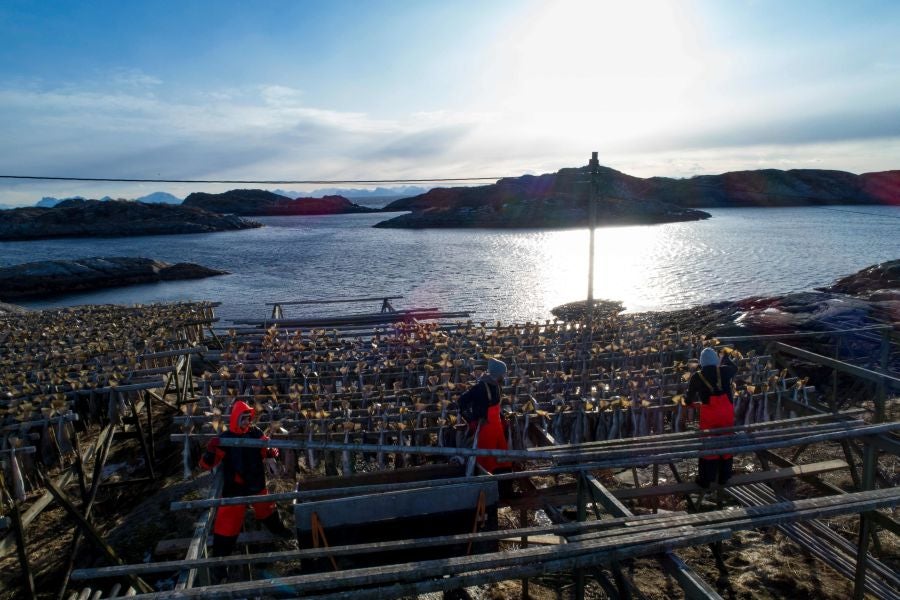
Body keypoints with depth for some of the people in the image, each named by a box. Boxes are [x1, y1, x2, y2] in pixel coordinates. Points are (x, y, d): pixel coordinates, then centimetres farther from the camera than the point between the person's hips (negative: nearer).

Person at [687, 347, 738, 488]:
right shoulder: (724, 370, -3)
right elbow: (734, 368, 23)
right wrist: (726, 357, 39)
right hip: (727, 412, 2)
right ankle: (724, 477, 27)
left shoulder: (697, 376, -4)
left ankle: (705, 479, 16)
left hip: (708, 414, -1)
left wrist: (694, 400, 30)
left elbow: (690, 398, 7)